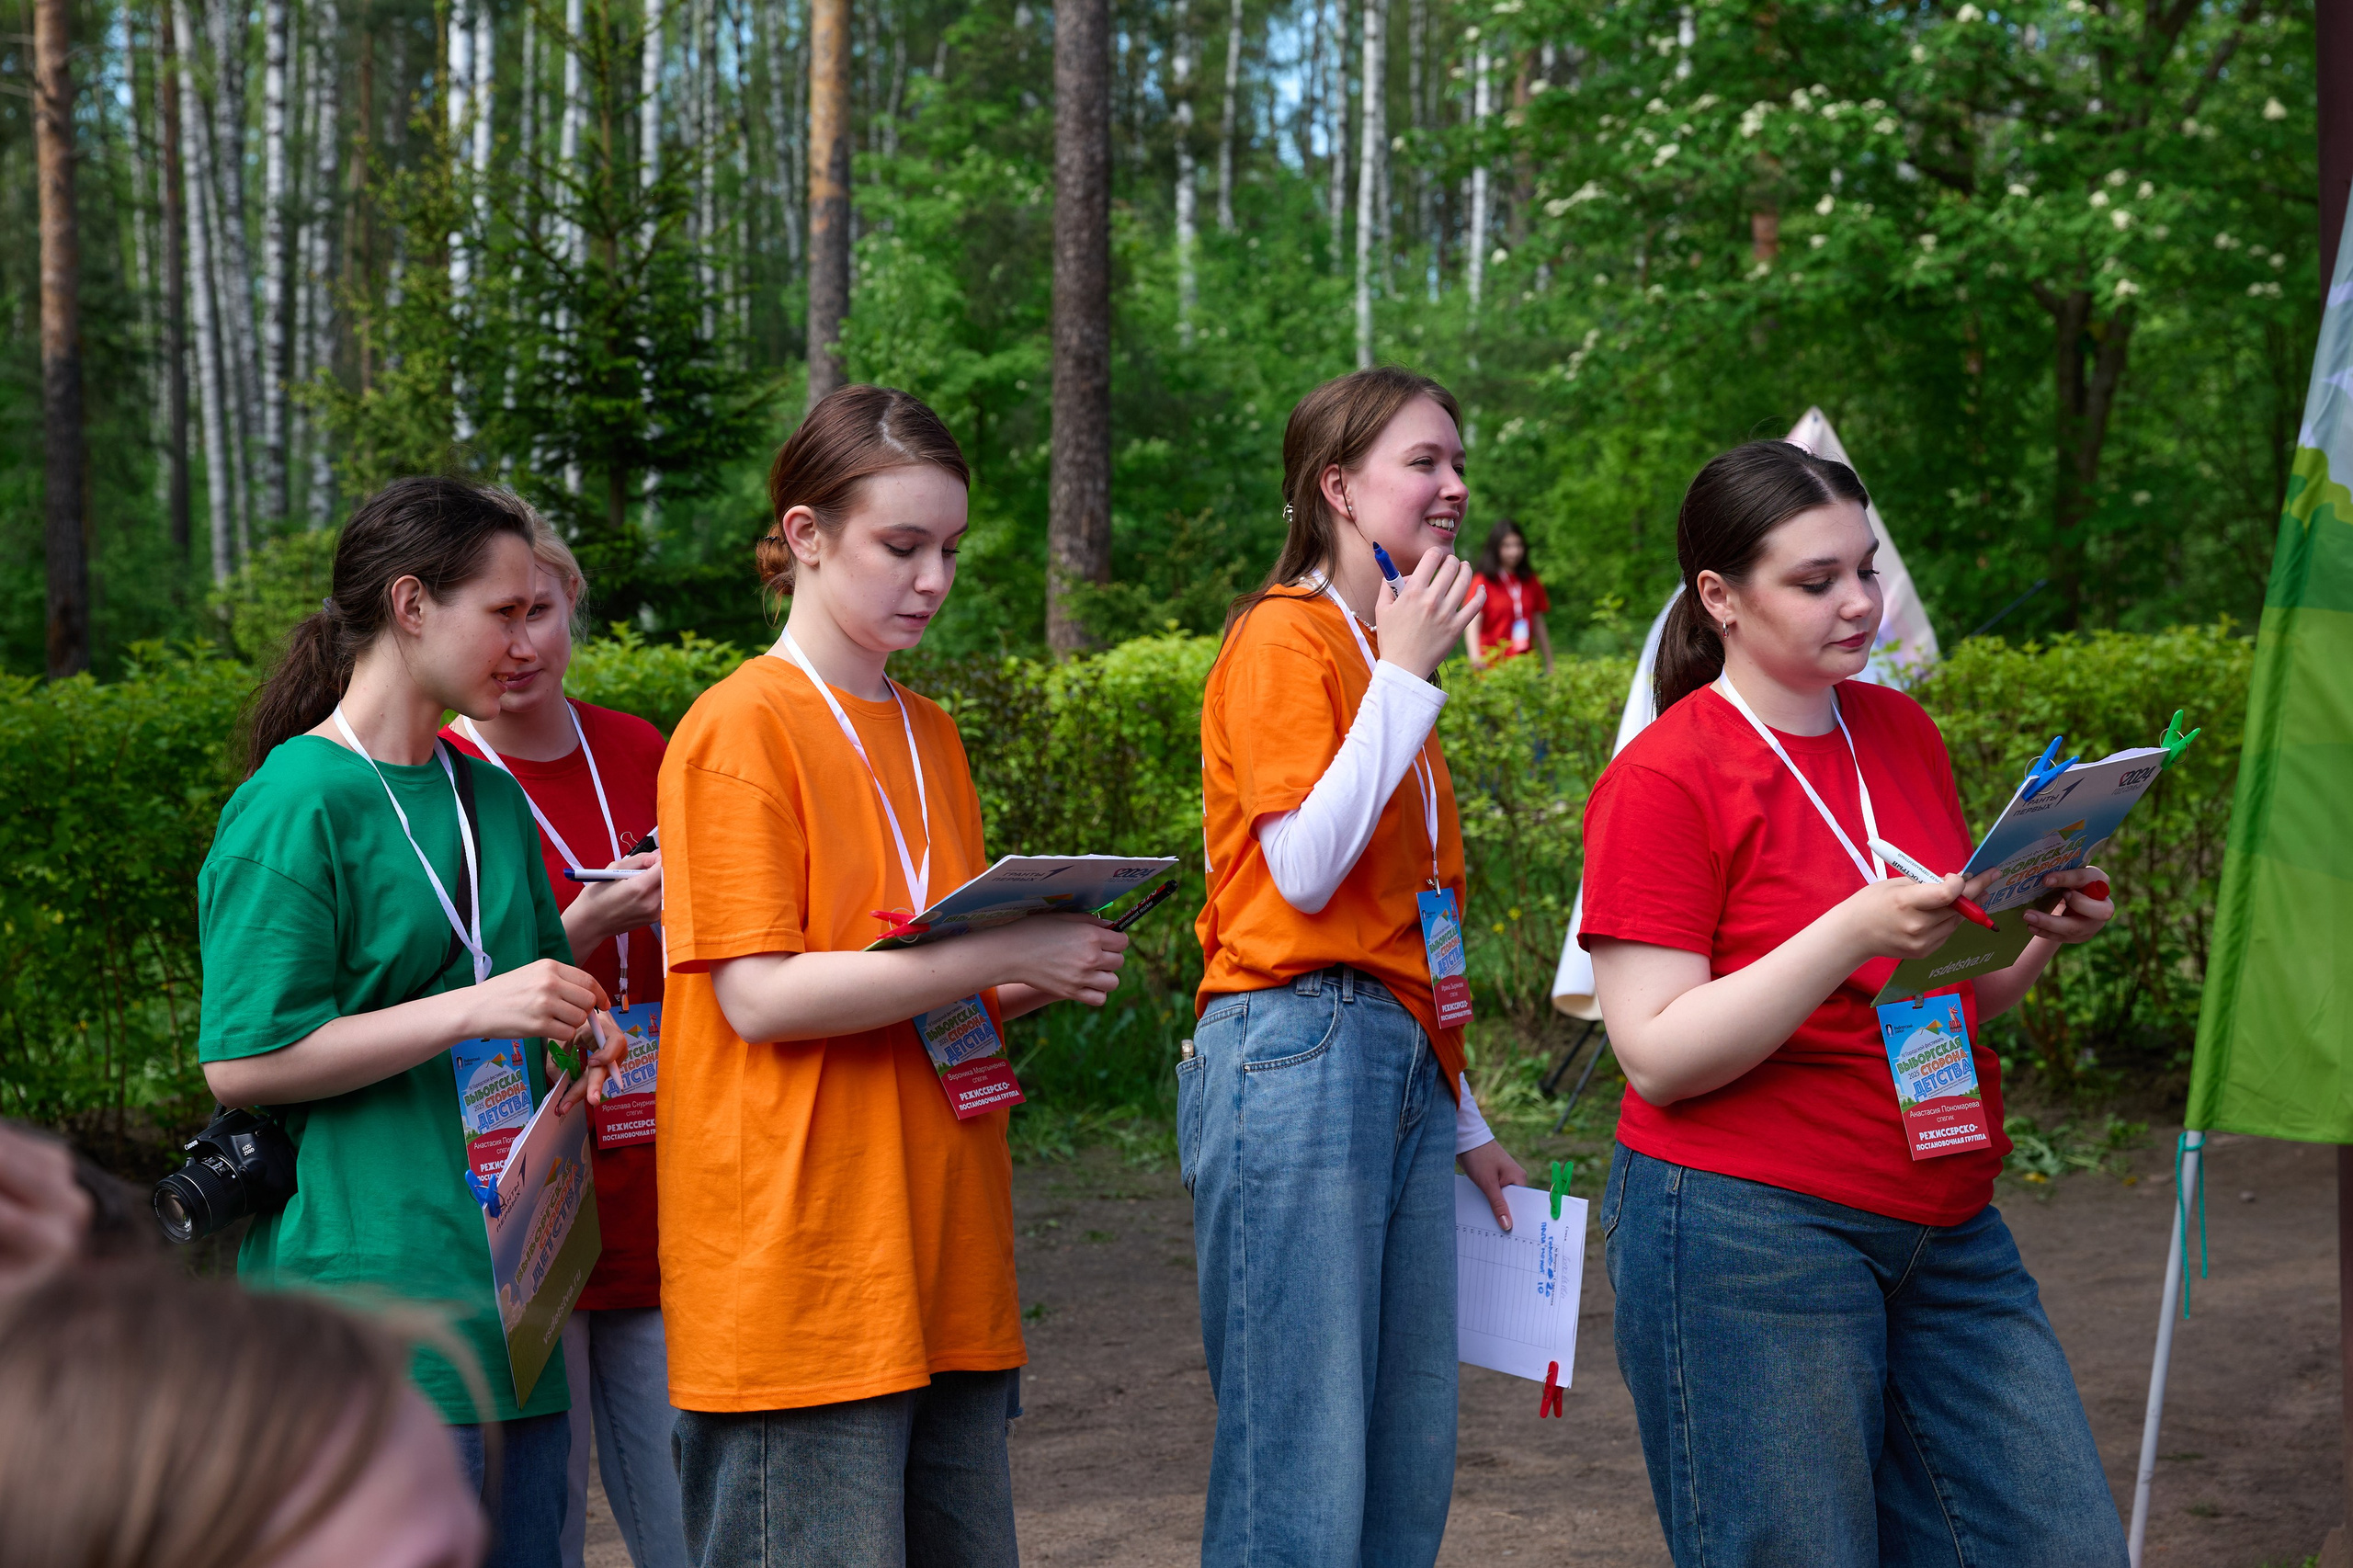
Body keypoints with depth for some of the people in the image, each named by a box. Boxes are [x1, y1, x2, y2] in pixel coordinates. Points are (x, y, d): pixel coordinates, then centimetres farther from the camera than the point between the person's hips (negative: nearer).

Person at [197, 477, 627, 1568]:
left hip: (511, 1286, 8)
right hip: (372, 1277, -8)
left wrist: (577, 1035, 7)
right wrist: (475, 1009, -19)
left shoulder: (492, 798, 15)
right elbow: (241, 1062, -14)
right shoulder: (296, 804, -9)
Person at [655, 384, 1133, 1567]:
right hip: (801, 1257, -7)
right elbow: (758, 995, -15)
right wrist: (1001, 957, -18)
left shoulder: (929, 735, 16)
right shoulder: (742, 728, -7)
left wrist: (1050, 977, 2)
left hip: (943, 1245, 7)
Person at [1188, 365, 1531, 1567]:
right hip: (1299, 1057, -9)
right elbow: (1304, 872, -16)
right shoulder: (1287, 634, -5)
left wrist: (1463, 1121, 21)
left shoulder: (1387, 650, 20)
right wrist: (1405, 677, -12)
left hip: (1404, 1070, 9)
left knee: (1413, 1468, 8)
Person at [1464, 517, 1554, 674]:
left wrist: (1550, 666, 16)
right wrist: (1476, 659, -29)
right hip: (1494, 666, -4)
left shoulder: (1530, 582, 14)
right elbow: (1473, 624, -12)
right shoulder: (1484, 582, -2)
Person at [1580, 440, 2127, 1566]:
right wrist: (1857, 933, -24)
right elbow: (1659, 1058, -16)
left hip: (1945, 1237, 7)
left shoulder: (1903, 732, 11)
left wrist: (2038, 942, -1)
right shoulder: (1662, 778, -10)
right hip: (1749, 1233, -7)